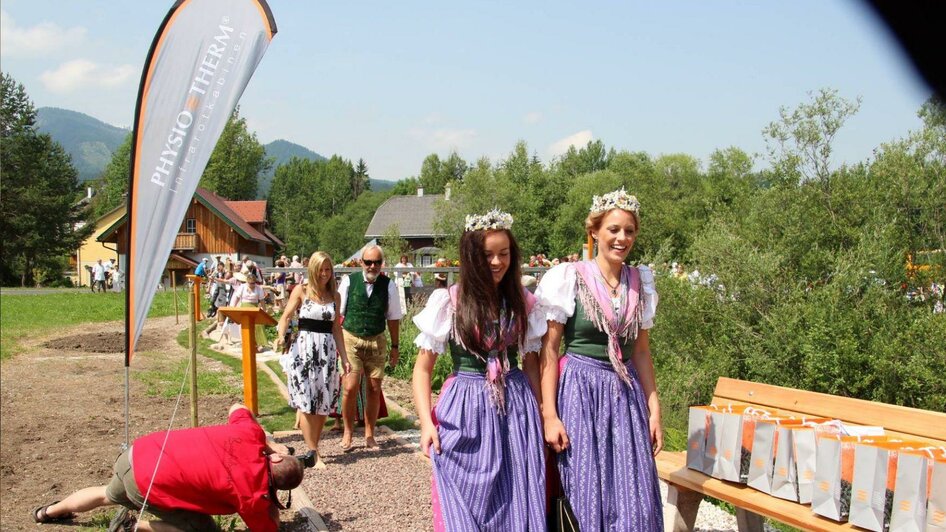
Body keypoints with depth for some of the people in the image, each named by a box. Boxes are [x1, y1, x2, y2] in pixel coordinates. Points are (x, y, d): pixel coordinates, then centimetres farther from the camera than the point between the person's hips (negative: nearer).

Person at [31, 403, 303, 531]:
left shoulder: (250, 433, -6)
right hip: (150, 484, -7)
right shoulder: (254, 493, -20)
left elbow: (238, 408, 17)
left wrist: (269, 443, 13)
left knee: (109, 495, 38)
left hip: (140, 451, 8)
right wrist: (273, 502, 9)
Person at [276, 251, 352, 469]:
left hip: (327, 350, 4)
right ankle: (314, 454, 0)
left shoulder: (334, 296, 11)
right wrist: (281, 336, -30)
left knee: (324, 403, 4)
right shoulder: (301, 291, 0)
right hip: (304, 348, -4)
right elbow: (286, 316, -9)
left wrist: (344, 357, 12)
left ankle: (314, 447, 17)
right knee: (307, 403, -5)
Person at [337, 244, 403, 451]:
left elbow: (393, 318, 5)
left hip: (377, 341, 2)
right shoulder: (349, 281, -5)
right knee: (350, 388, -9)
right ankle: (347, 433, 12)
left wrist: (394, 346, 7)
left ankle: (369, 435, 23)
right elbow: (339, 313, 0)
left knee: (374, 389, 7)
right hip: (351, 339, -2)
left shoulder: (388, 285, -3)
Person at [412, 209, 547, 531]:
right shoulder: (448, 302, -6)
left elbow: (531, 364, 12)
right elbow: (423, 368, -1)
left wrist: (541, 416, 8)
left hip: (517, 410, 3)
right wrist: (426, 422, -12)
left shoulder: (523, 303, 3)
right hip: (466, 412, -2)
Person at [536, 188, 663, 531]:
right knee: (585, 495, 2)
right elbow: (549, 350, -7)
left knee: (635, 500, 4)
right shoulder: (568, 278, -7)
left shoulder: (640, 283, 7)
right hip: (580, 391, -4)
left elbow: (641, 351, 13)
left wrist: (654, 409, 8)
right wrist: (549, 415, -12)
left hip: (627, 394, 4)